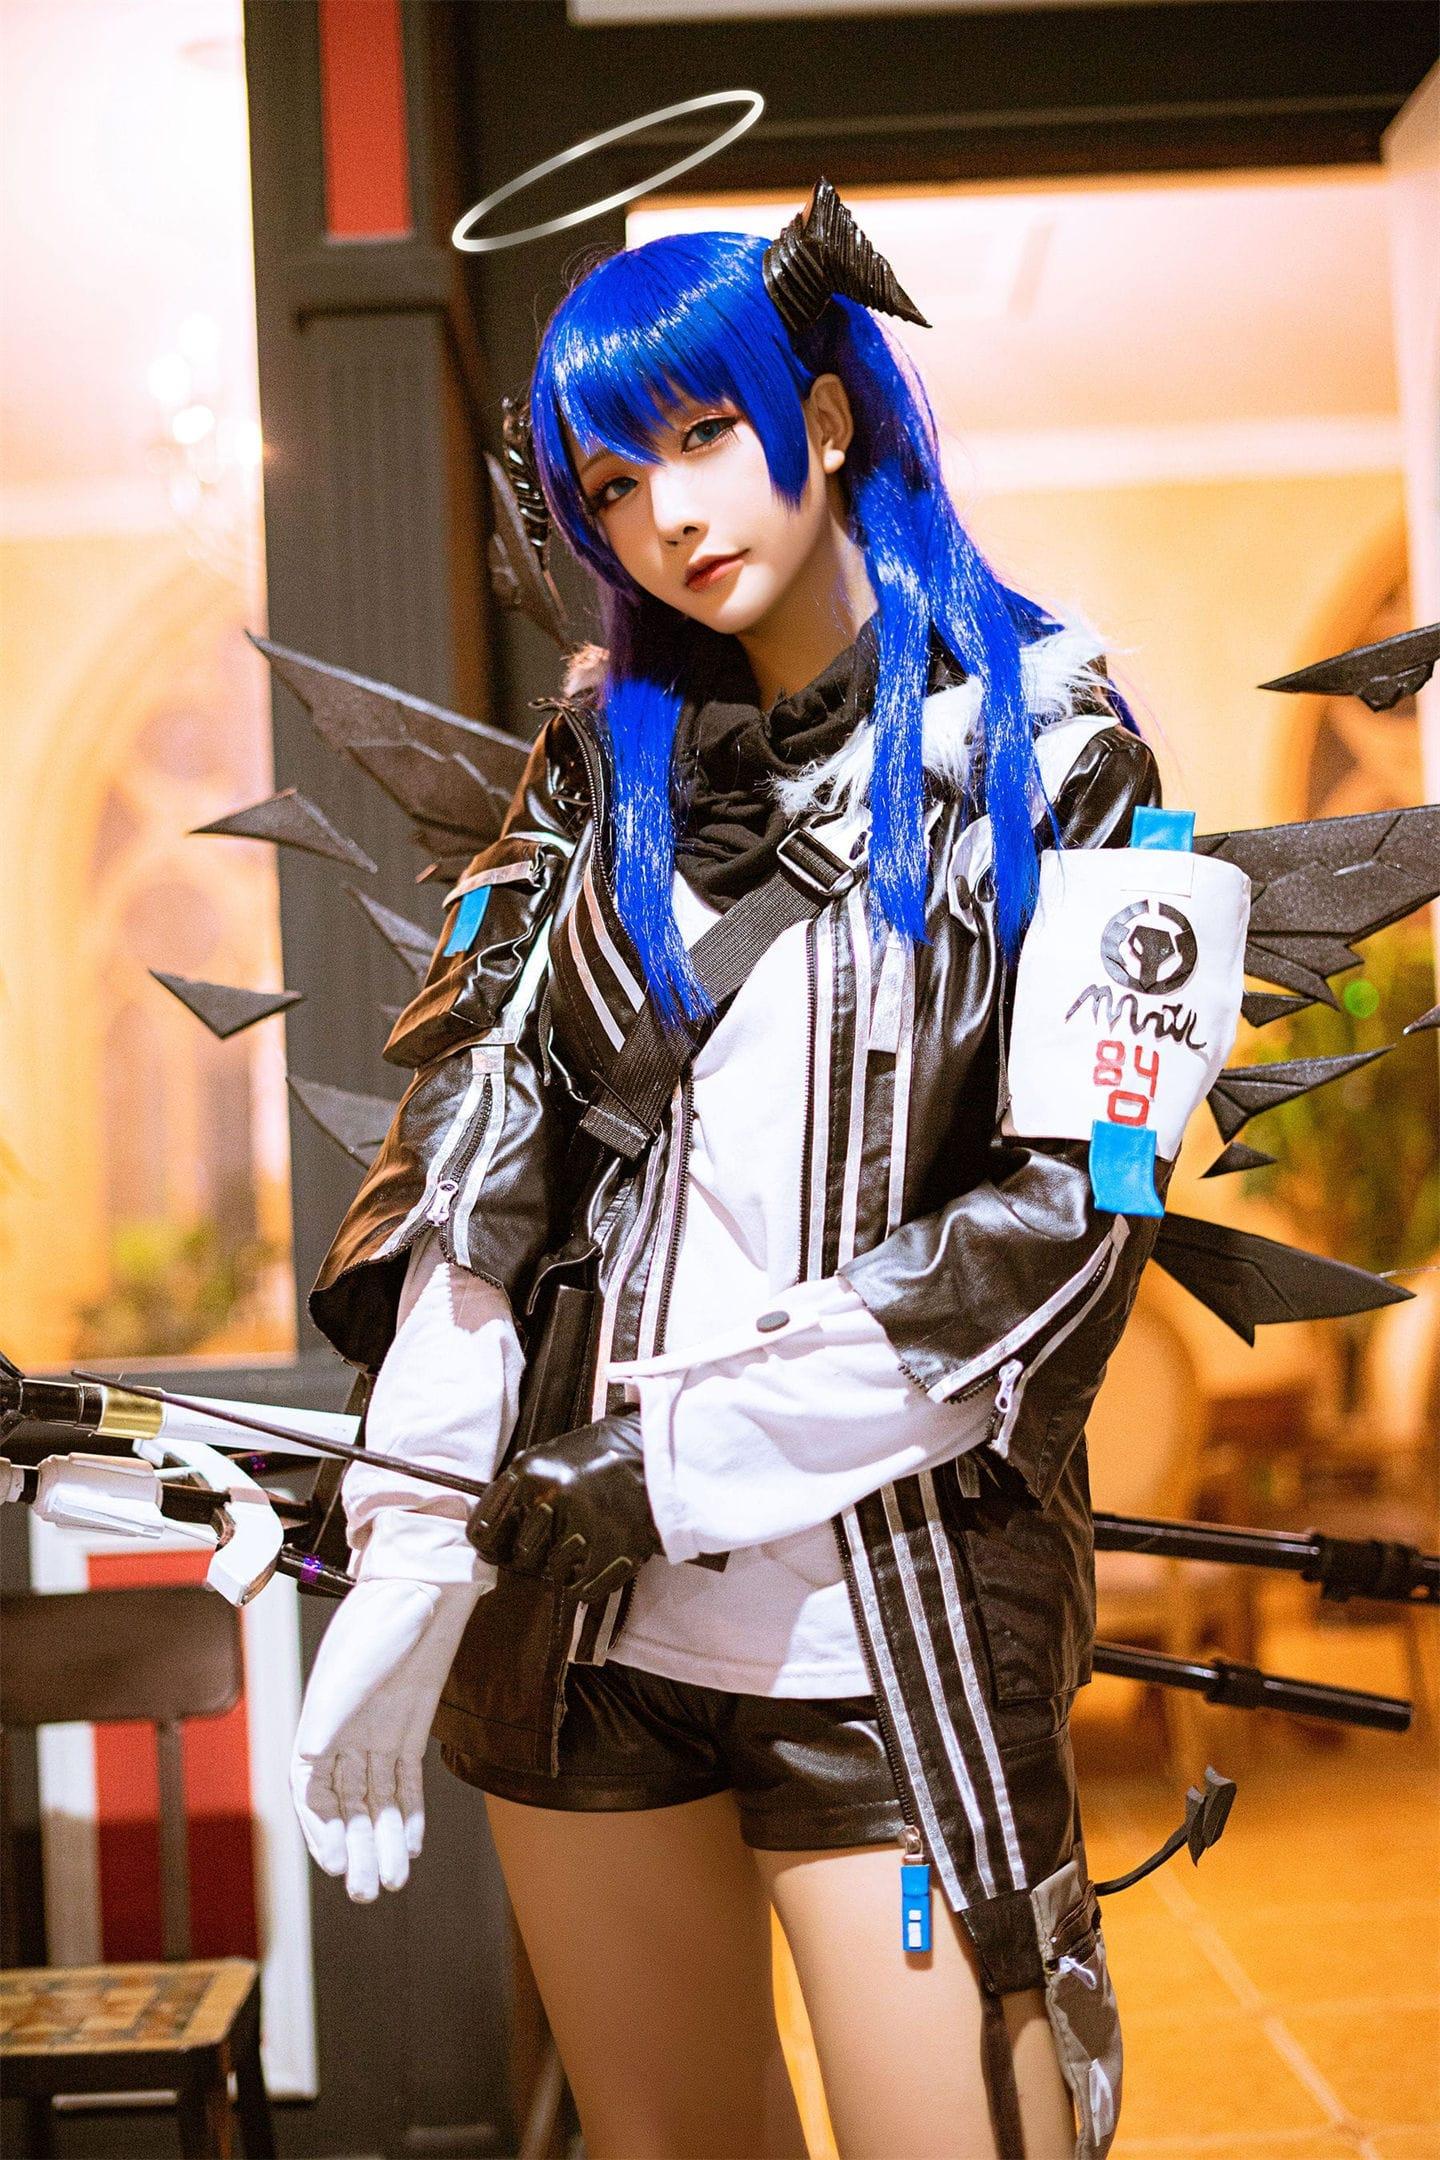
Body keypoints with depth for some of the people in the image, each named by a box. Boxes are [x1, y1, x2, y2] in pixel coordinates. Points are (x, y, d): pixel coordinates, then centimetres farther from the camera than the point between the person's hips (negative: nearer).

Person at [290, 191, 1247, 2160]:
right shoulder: (613, 748, 8)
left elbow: (1065, 1216, -10)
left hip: (897, 1601, -3)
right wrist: (409, 1553, -6)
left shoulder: (1039, 746, -3)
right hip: (577, 1593, 4)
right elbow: (483, 1142, 3)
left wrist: (669, 1453, -13)